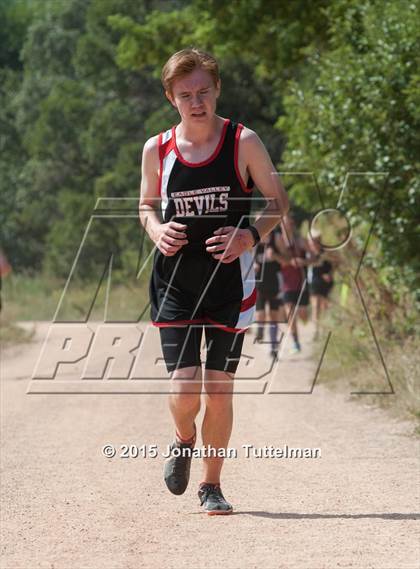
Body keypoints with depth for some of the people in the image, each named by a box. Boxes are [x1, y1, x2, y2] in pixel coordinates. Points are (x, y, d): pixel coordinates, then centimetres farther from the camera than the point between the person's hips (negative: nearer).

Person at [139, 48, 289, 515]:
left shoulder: (243, 142, -5)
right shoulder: (157, 150, 1)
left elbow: (278, 201, 3)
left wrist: (251, 234, -16)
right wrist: (158, 231, -7)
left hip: (229, 282, -1)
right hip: (175, 280, 1)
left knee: (219, 388, 1)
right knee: (183, 385, -11)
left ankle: (211, 484, 20)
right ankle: (183, 439, 24)